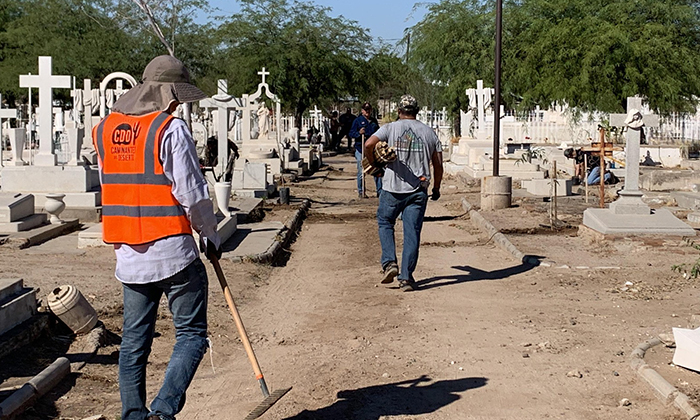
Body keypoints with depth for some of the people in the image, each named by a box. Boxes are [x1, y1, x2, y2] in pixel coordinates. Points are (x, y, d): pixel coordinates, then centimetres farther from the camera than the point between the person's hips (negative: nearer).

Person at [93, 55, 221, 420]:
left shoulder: (104, 129, 8)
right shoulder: (170, 129, -11)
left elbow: (112, 187, 13)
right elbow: (193, 193, -11)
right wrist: (211, 236, 2)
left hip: (128, 255, 6)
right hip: (173, 252, -6)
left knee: (134, 340, 14)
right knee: (191, 334, 4)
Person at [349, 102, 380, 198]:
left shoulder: (374, 121, 15)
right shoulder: (358, 120, 2)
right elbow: (351, 134, -3)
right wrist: (359, 133, -21)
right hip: (360, 150, -4)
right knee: (361, 172, 0)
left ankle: (379, 191, 8)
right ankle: (361, 191, 10)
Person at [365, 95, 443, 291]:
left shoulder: (390, 128, 1)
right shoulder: (429, 132, 8)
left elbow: (369, 144, -15)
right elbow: (438, 164, 8)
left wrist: (373, 164, 4)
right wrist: (436, 188, 21)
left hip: (392, 188, -1)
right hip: (418, 190, 1)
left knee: (385, 222, 20)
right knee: (412, 232, 3)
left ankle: (389, 263, 4)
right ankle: (406, 277, 1)